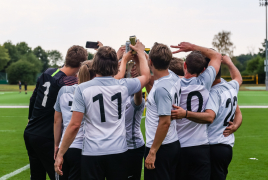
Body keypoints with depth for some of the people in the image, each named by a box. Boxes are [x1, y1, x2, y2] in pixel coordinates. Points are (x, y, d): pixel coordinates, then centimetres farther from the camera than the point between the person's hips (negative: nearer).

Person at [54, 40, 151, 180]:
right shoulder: (123, 86, 0)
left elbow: (74, 125, -10)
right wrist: (140, 53, 37)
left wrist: (60, 154, -1)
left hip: (92, 153, -2)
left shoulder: (82, 89, -8)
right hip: (118, 152, 3)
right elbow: (146, 76, 21)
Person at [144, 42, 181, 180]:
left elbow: (165, 122, -25)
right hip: (174, 143, 9)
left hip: (161, 148, -9)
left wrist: (152, 152, -20)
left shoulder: (161, 88, -23)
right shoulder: (174, 78, 4)